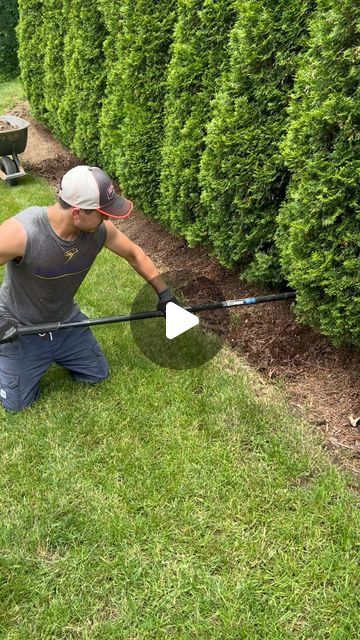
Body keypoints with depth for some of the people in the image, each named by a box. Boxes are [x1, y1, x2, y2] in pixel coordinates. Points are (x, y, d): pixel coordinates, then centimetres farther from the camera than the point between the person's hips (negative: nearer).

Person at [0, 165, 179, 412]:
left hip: (67, 321, 5)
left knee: (98, 374, 18)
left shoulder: (100, 229, -21)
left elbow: (135, 254, -2)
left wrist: (164, 292, 1)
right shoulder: (21, 232, -37)